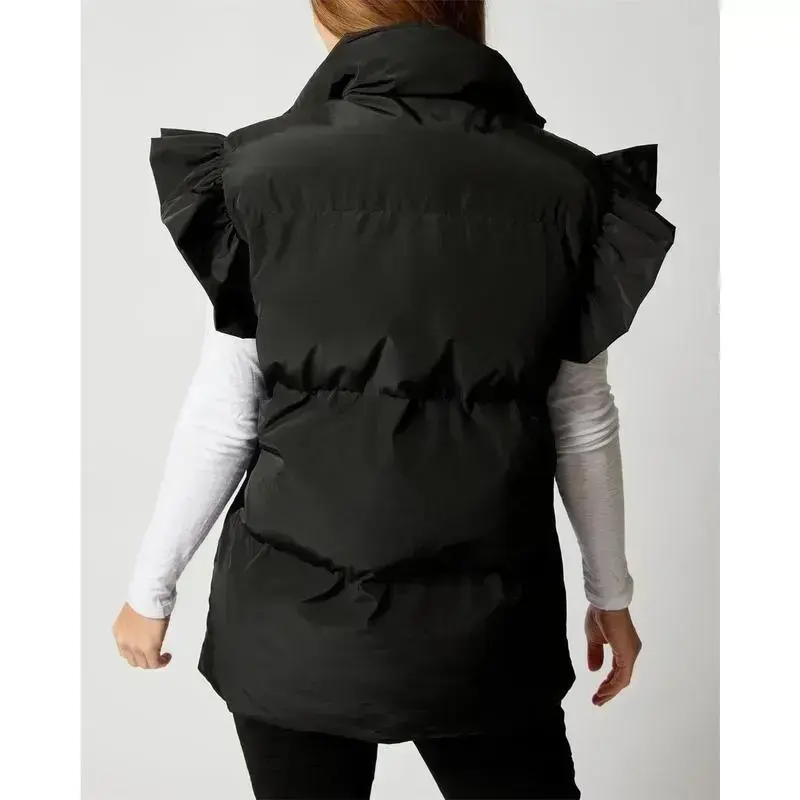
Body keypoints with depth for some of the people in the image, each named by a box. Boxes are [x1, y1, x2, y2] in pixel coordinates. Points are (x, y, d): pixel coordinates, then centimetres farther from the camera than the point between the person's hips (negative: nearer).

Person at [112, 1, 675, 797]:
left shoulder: (266, 174, -8)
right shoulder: (563, 186, -3)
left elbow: (222, 420, -5)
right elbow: (583, 423, 2)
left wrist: (152, 587, 9)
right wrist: (610, 592, 15)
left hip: (297, 616, 0)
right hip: (486, 617, 1)